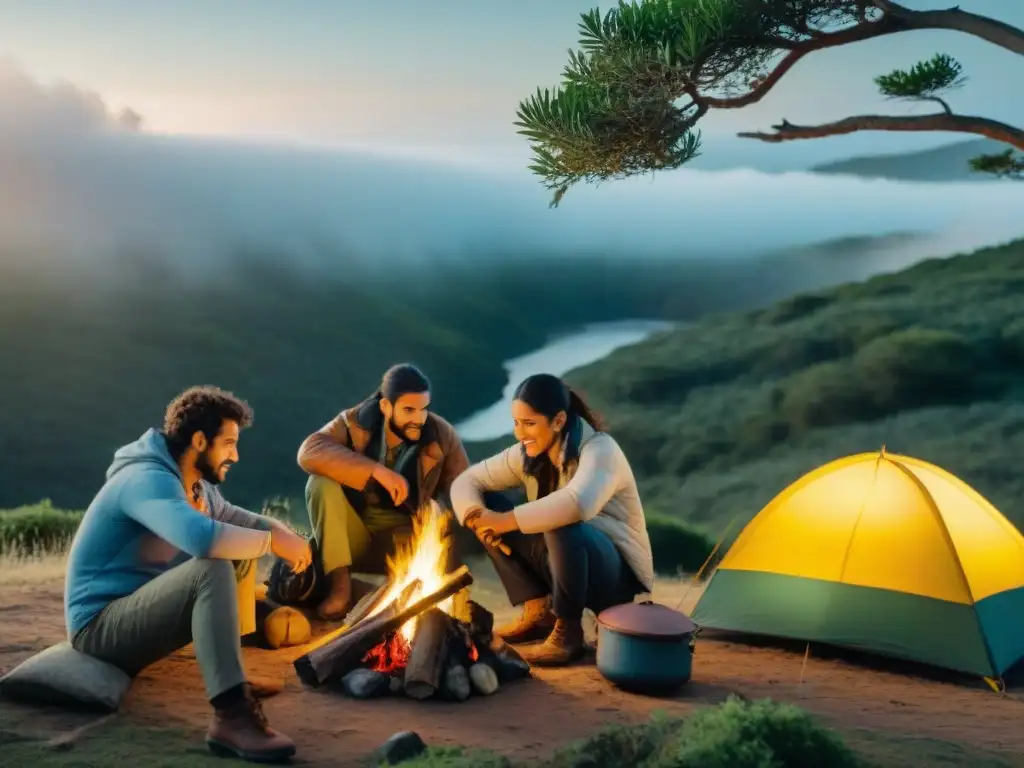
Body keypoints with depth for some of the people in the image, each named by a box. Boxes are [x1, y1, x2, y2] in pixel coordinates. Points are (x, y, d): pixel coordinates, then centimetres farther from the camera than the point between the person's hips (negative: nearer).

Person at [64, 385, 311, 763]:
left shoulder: (196, 484, 6)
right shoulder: (148, 479, -22)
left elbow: (229, 516, 25)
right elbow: (202, 537, -40)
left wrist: (278, 528, 2)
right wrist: (272, 542, -25)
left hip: (140, 612, 10)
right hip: (101, 624, -10)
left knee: (241, 552, 13)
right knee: (213, 570, -31)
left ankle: (235, 672, 7)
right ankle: (232, 716, -39)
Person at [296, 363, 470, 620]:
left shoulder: (442, 435, -8)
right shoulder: (354, 421, -12)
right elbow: (309, 452, -28)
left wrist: (439, 511, -31)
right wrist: (377, 471, -36)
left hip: (404, 537, -1)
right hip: (353, 536, 1)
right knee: (322, 482, -27)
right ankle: (340, 586, -24)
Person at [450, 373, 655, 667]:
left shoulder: (599, 449, -23)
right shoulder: (528, 454, -3)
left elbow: (578, 504, -44)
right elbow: (466, 481, 2)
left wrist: (506, 521, -36)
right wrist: (477, 517, -20)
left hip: (618, 574, -7)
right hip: (560, 562, 7)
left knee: (562, 526, -37)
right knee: (488, 504, -4)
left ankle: (568, 633, -17)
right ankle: (539, 611, 1)